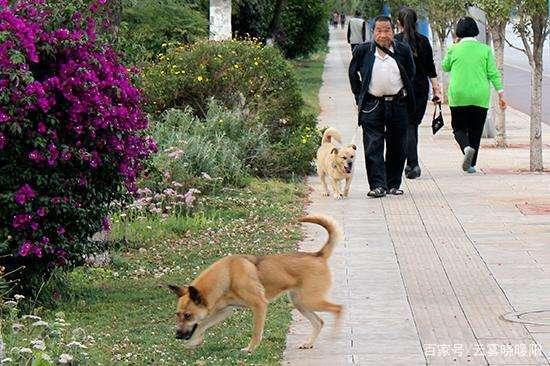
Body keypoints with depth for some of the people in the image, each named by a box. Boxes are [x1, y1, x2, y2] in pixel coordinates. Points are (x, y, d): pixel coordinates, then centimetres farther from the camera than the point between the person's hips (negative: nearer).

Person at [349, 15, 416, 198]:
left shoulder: (403, 50, 2)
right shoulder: (363, 51, 0)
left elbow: (410, 74, 15)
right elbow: (353, 73, 13)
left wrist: (405, 94, 11)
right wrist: (359, 97, 9)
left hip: (397, 105, 1)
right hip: (372, 105, -1)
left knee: (397, 147, 6)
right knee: (373, 147, -6)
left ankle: (393, 184, 17)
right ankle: (377, 186, -6)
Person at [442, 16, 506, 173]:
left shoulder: (454, 49, -3)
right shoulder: (485, 49, -1)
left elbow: (445, 67, 15)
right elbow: (493, 73, -2)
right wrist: (501, 94, 2)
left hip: (459, 96, -1)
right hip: (480, 97, 1)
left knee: (458, 127, 11)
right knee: (476, 131, 12)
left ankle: (467, 148, -19)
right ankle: (471, 165, 11)